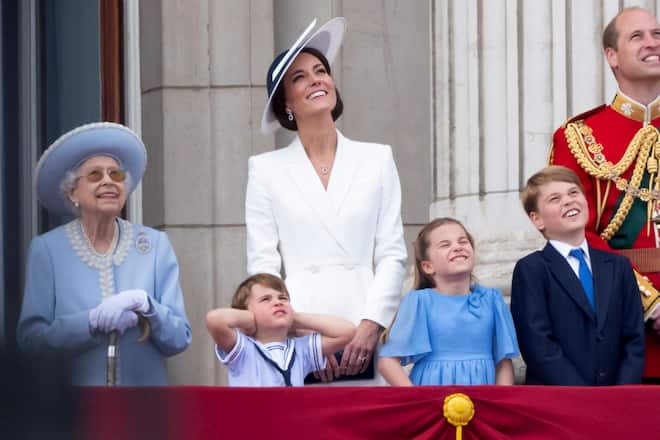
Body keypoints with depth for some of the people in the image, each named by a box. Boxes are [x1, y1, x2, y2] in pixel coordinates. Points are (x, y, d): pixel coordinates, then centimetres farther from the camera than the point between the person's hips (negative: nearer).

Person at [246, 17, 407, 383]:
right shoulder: (266, 169, 9)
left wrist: (371, 324, -6)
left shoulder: (377, 160, 12)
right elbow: (263, 265, 3)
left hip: (365, 337, 1)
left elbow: (392, 254, 8)